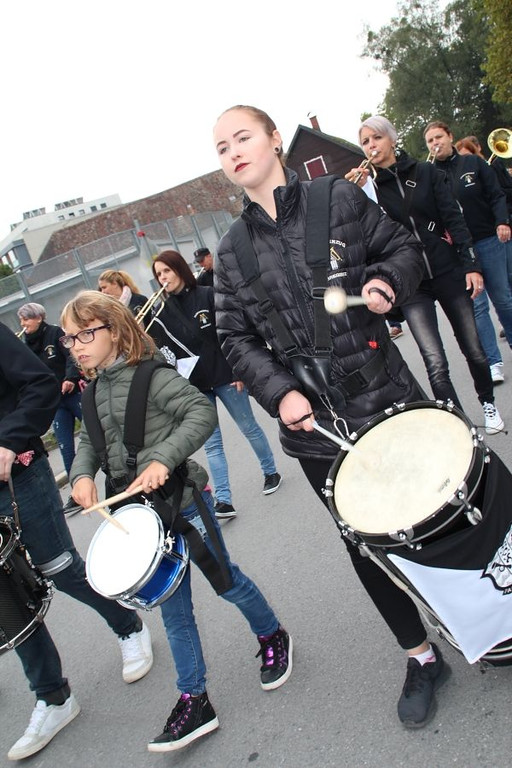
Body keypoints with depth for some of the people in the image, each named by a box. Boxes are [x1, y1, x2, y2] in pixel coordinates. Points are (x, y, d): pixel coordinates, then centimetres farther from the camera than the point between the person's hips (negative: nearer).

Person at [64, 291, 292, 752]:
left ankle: (274, 639, 39)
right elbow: (89, 442, 17)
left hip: (184, 501, -6)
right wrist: (82, 473, -3)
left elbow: (202, 412, -21)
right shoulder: (94, 392, 7)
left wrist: (164, 458, -29)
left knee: (225, 580, 11)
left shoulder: (150, 375, -15)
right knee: (173, 608, 12)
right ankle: (194, 701, 24)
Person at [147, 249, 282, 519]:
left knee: (249, 427, 12)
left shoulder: (208, 296, -6)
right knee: (211, 443, 3)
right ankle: (223, 500, 5)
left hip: (224, 376, -3)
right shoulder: (162, 313, 4)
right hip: (193, 386, 3)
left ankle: (270, 472, 33)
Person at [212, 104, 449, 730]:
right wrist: (279, 393, -12)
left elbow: (404, 249, 10)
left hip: (385, 396, -2)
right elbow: (237, 339, 3)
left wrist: (387, 281, -12)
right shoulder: (231, 253, 6)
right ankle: (421, 657, 32)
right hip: (314, 422, 2)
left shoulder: (340, 199, 1)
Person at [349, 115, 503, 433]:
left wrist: (471, 265, -6)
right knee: (436, 364, -11)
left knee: (473, 349, 8)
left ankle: (489, 404, 34)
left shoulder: (427, 172, 3)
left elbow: (454, 219, 1)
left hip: (448, 272, 1)